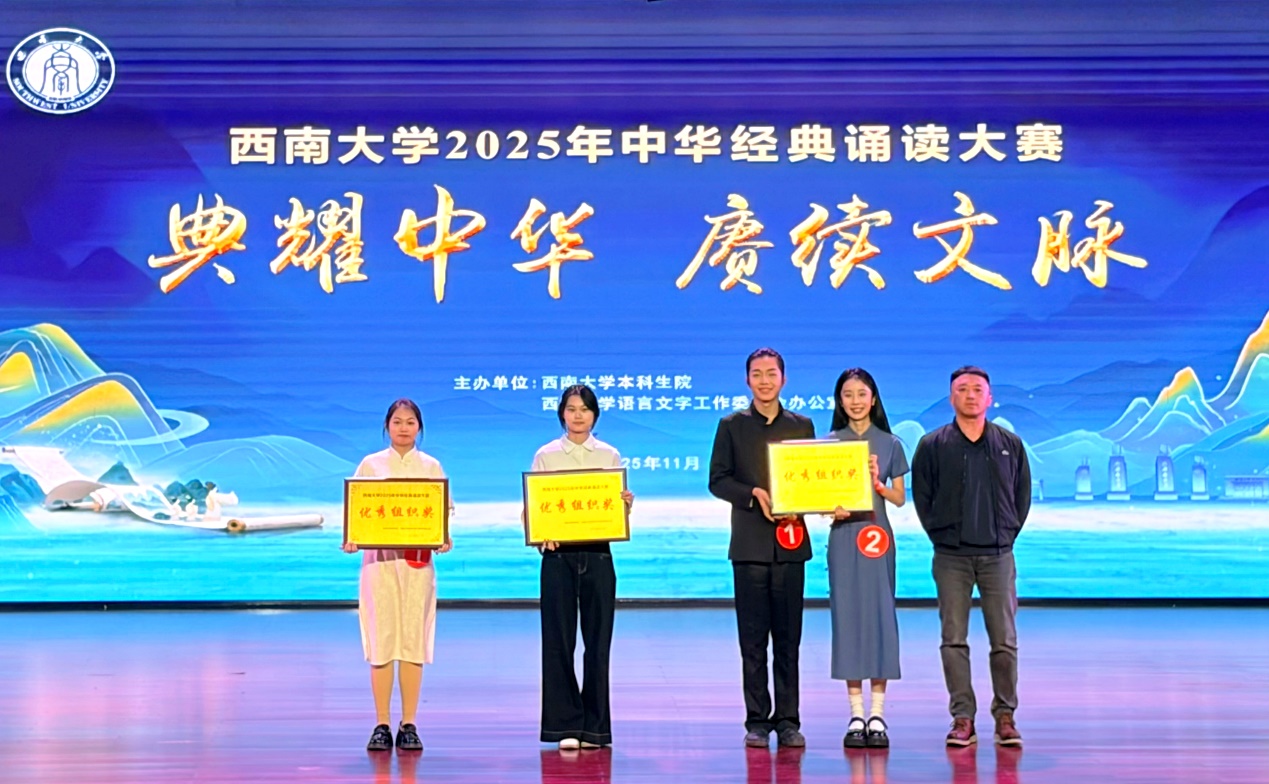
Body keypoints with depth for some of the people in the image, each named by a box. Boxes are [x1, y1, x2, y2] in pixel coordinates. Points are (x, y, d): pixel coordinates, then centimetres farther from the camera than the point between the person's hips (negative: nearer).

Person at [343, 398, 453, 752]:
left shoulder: (431, 467, 9)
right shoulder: (370, 464, 8)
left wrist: (444, 538, -13)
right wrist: (351, 539, -14)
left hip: (418, 560, 0)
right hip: (379, 557, 0)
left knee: (414, 640, 0)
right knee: (382, 640, -2)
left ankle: (409, 725, 6)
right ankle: (381, 725, 4)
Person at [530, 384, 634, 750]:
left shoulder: (610, 456, 9)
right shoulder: (545, 456, 5)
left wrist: (626, 504, -13)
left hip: (597, 553, 1)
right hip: (558, 554, -1)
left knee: (598, 640, 3)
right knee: (559, 640, -1)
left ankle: (594, 726, 12)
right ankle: (565, 725, 6)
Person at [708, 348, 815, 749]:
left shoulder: (802, 425, 11)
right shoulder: (731, 425, 7)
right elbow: (717, 479, 2)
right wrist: (754, 495, -14)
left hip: (791, 542, 1)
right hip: (750, 545, -1)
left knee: (788, 638, 3)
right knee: (753, 638, 2)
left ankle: (788, 720, 8)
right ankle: (757, 720, 8)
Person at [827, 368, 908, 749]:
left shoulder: (890, 444, 5)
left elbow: (899, 498, 7)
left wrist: (877, 484, -12)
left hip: (877, 535, 0)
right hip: (842, 536, 0)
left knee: (880, 616, -3)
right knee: (847, 616, -1)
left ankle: (877, 714, 3)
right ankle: (856, 715, 5)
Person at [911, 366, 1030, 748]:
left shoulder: (1010, 445, 7)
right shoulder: (932, 445, 3)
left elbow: (1022, 495, 12)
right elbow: (921, 496, 6)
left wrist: (1009, 532, 6)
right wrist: (940, 533, 2)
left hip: (998, 555, 1)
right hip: (951, 556, -1)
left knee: (1004, 641, 2)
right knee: (954, 640, 0)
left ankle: (1005, 716, 11)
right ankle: (962, 719, 6)